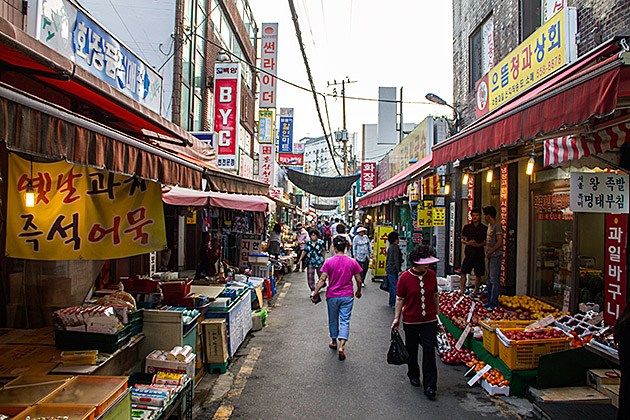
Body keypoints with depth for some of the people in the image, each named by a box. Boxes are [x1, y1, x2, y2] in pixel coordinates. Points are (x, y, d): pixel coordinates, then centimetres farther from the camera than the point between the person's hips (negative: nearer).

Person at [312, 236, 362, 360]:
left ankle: (334, 342, 35)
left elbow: (322, 280, -11)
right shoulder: (352, 262, -5)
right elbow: (358, 280, 1)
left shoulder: (329, 262, -9)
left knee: (333, 319, 19)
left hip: (332, 296, 0)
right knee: (345, 321, 4)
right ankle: (342, 346, -10)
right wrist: (358, 291, 19)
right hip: (347, 296, 0)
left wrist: (315, 293, -3)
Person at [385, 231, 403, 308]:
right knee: (395, 286, -6)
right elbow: (396, 260, -20)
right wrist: (399, 270, -19)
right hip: (393, 269, -10)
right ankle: (394, 304, -4)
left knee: (391, 286, 16)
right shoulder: (395, 247, -15)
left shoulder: (390, 247, 14)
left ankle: (391, 302, 23)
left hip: (389, 268, 10)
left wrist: (386, 269, 26)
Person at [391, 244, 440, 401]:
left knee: (429, 350, -3)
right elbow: (400, 299, -3)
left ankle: (430, 386, 5)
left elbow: (435, 295, 13)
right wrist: (397, 318, -3)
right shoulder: (405, 277, -10)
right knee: (412, 350, 12)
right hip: (411, 320, -2)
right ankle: (413, 375, 38)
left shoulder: (431, 275, 0)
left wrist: (436, 313, 17)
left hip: (429, 320, 2)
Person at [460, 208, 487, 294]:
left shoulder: (484, 228, 3)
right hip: (469, 254, 1)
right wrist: (467, 242, -10)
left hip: (479, 254, -1)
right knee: (463, 273, -6)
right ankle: (462, 290, 5)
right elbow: (462, 239, 11)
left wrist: (479, 245, -12)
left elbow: (486, 241, 6)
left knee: (478, 275, 6)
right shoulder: (467, 227, 7)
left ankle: (475, 291, 23)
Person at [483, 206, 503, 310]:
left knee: (494, 280, -7)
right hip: (490, 256, 9)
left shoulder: (497, 225, -12)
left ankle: (494, 303, -4)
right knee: (489, 280, 12)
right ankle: (490, 301, 19)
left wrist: (489, 252, -11)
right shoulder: (489, 225, 17)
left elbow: (499, 242, -16)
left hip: (496, 256, -9)